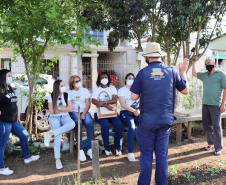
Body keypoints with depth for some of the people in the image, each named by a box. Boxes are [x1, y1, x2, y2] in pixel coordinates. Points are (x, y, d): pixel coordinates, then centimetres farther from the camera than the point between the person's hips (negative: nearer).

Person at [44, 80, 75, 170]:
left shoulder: (66, 95, 4)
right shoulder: (51, 96, -2)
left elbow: (70, 109, -4)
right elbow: (51, 112, -8)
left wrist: (58, 108, -11)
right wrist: (64, 109, -4)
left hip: (65, 117, 3)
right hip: (54, 118, -2)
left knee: (72, 124, -34)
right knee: (58, 136, -26)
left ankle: (50, 134, -31)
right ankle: (57, 159, -21)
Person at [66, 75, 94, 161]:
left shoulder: (85, 90, 13)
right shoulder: (68, 91, 10)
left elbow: (88, 104, 4)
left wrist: (83, 114, -13)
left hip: (84, 111, 2)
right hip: (74, 112, -1)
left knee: (89, 122, -31)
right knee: (78, 122, -34)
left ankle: (90, 149, -25)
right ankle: (80, 150, -33)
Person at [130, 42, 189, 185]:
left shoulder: (143, 73, -7)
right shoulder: (171, 72, -2)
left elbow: (134, 97, -7)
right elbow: (186, 90, 6)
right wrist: (183, 72, 17)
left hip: (147, 121, -2)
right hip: (166, 120, 2)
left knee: (146, 154, 9)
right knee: (162, 154, 13)